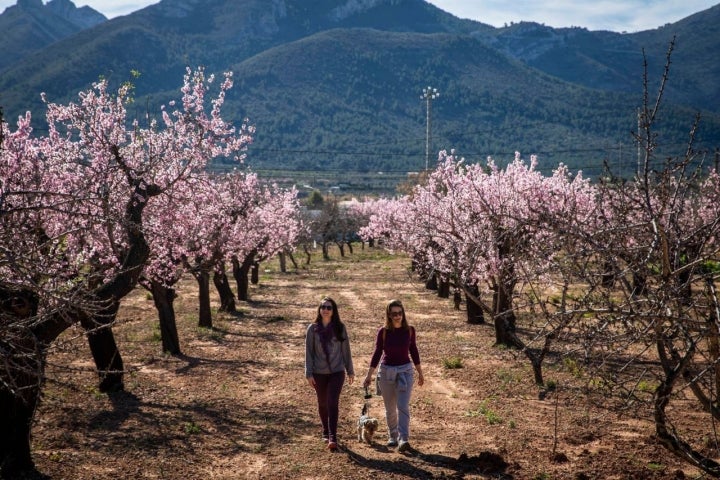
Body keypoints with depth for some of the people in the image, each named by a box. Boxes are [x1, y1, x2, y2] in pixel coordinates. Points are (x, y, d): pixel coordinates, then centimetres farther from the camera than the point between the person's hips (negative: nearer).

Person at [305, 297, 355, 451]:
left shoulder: (340, 328, 0)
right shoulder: (313, 328, -1)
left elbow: (346, 350, 5)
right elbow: (309, 351, 0)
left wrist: (350, 371, 8)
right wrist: (309, 373, -5)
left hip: (337, 372, -1)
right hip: (319, 373, 1)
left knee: (333, 403, -13)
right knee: (322, 403, 13)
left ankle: (333, 437, -14)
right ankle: (326, 431, 33)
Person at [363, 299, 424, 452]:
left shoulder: (409, 330, -3)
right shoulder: (383, 332, -7)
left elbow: (413, 351, 8)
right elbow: (377, 353, -1)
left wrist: (420, 373, 14)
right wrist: (369, 375, -2)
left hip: (405, 370, 0)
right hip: (386, 370, 0)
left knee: (403, 406, -13)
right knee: (390, 409, 10)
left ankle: (404, 439, -16)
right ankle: (393, 437, 25)